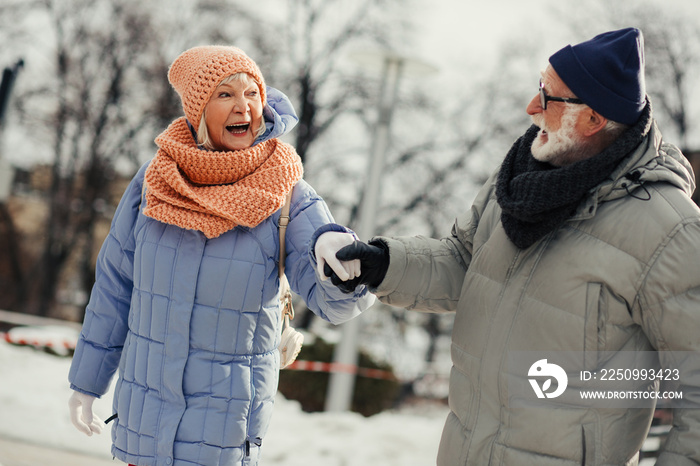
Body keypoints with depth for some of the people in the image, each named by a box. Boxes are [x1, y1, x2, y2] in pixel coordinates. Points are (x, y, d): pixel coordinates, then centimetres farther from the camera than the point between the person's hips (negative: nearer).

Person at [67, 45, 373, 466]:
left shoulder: (288, 198, -10)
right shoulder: (154, 182, -4)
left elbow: (335, 301, -20)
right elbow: (116, 285, 5)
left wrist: (333, 248, -43)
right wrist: (88, 380, 11)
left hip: (227, 411, -2)